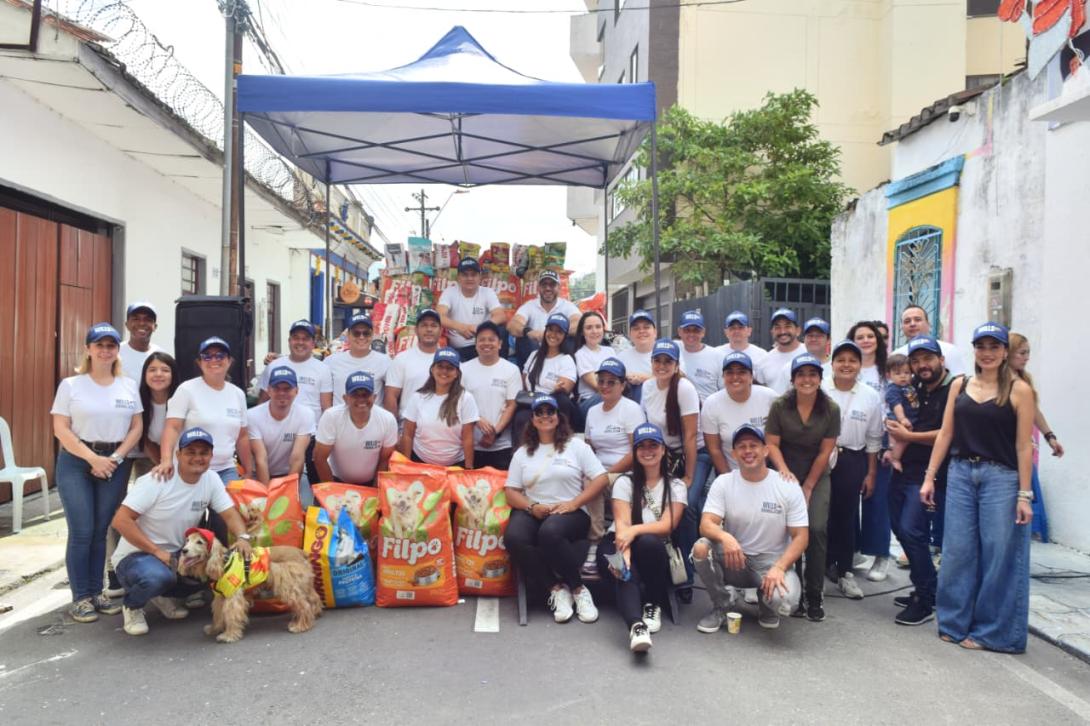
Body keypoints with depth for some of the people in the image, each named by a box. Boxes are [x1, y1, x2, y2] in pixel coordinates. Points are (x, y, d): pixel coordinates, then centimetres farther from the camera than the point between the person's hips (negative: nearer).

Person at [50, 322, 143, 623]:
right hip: (76, 463, -2)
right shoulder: (71, 384, 0)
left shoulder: (129, 385, 8)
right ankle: (79, 598, 5)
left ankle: (96, 592, 17)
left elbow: (137, 427, 5)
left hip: (116, 463, 2)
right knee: (82, 531, -5)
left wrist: (115, 458, -8)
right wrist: (93, 458, -14)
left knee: (102, 531, 7)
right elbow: (61, 429, -6)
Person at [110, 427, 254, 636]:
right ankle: (132, 605, 0)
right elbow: (121, 520, -22)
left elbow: (230, 514, -5)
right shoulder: (157, 481, -20)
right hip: (136, 555, -6)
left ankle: (165, 595, 10)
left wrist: (242, 537, -27)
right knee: (158, 576, -38)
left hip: (177, 555, 6)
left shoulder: (211, 479, -4)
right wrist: (157, 552, -26)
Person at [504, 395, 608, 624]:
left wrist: (574, 503, -11)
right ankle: (557, 588, -17)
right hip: (532, 512, 3)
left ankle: (578, 589, -17)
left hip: (570, 512, -3)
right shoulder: (522, 452, 16)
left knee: (550, 532, -38)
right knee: (514, 538, -31)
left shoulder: (576, 446, 9)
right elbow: (511, 491, 11)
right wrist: (532, 507, -10)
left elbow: (601, 479, 1)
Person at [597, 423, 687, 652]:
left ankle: (653, 606, -16)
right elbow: (621, 524, -11)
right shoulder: (624, 482, 2)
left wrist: (635, 530, -29)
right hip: (619, 543, 0)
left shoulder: (676, 485, 4)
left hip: (654, 549, 1)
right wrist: (624, 552, -33)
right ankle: (637, 626, -58)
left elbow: (668, 526, -9)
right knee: (626, 573, -35)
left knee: (649, 542, -35)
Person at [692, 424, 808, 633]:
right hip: (734, 559, 1)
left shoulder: (788, 487, -8)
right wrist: (725, 536, -39)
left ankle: (766, 602, 10)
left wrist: (779, 568, -24)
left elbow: (801, 536, -8)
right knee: (701, 548, -29)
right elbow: (706, 524, -15)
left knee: (785, 601, -32)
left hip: (772, 561, -1)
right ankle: (722, 604, -1)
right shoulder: (723, 483, -6)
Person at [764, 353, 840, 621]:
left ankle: (815, 595, 1)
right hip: (787, 474, 0)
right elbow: (772, 443, -7)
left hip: (817, 476, 0)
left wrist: (808, 487, -5)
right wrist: (784, 471, -24)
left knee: (817, 529, -13)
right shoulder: (779, 406, -9)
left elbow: (825, 452, -5)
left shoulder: (831, 409, -8)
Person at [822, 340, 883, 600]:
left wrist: (871, 474, 7)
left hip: (852, 461, 2)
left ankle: (844, 571, 19)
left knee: (846, 516, 8)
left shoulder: (871, 397, 2)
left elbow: (873, 439, 8)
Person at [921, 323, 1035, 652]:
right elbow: (945, 434, 8)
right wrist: (929, 477, 4)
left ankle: (991, 631, 18)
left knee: (998, 554, 3)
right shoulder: (959, 385, 8)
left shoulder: (1019, 390, -4)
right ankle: (956, 623, 21)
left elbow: (1024, 445, -6)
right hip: (961, 474, 4)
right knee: (958, 551, 7)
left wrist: (1024, 494, -8)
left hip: (1001, 477, -3)